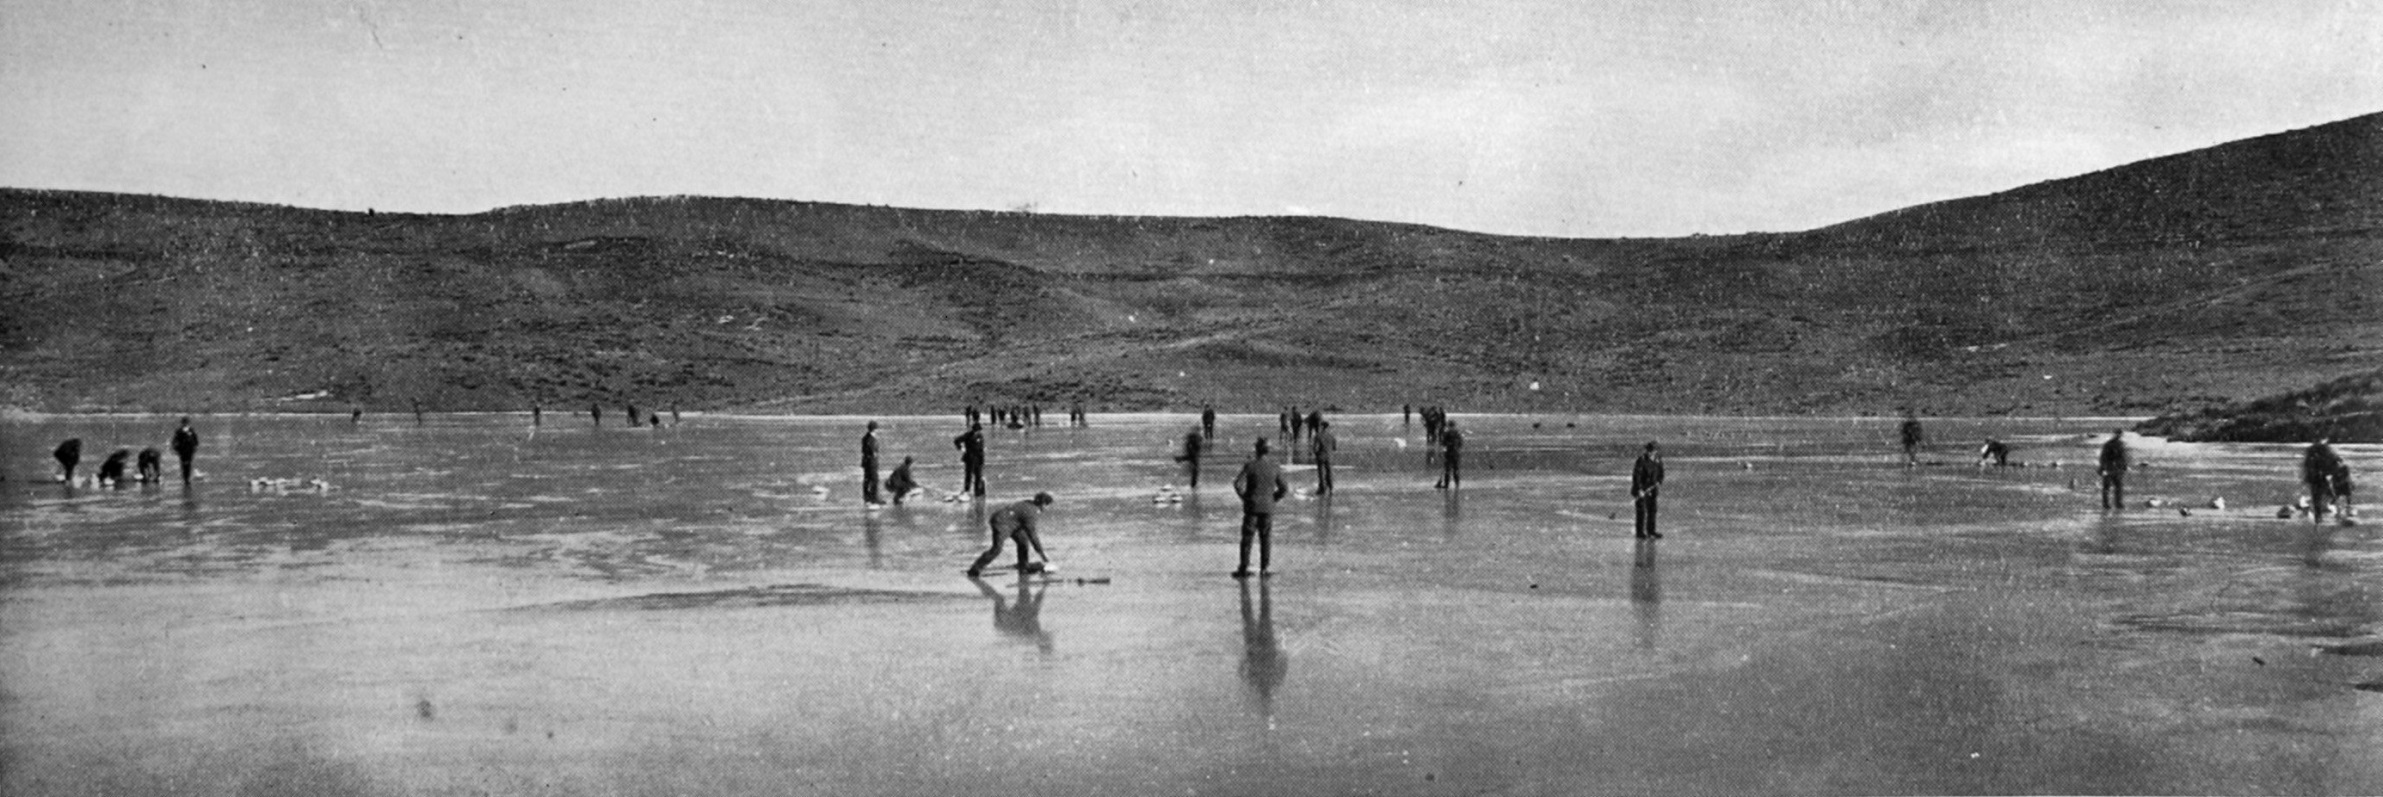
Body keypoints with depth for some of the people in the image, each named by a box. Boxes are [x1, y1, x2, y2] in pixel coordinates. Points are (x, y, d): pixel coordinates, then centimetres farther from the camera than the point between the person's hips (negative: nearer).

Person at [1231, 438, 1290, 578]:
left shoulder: (1250, 466, -10)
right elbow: (1284, 489, 3)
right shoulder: (1275, 467, -1)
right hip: (1268, 507, 2)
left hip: (1252, 507, -2)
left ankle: (1244, 569, 2)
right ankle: (1265, 568, 11)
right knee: (1266, 538, 11)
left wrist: (1244, 497, 0)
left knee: (1247, 538, 3)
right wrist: (1273, 499, 11)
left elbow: (1238, 483, -15)